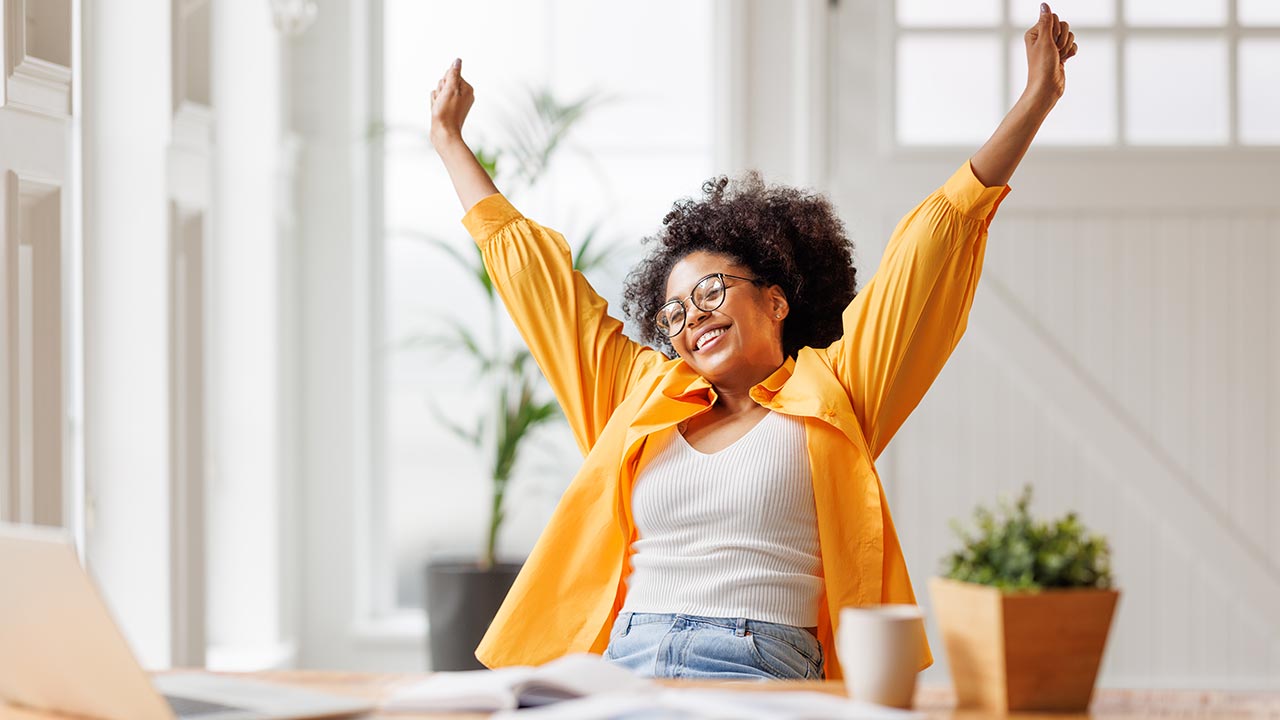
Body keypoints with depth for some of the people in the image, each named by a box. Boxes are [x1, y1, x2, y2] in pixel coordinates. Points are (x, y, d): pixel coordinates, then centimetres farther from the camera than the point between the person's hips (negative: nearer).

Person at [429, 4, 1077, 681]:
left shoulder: (829, 396, 13)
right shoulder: (643, 394, 23)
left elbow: (935, 241, 11)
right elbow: (528, 264, 32)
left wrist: (1035, 100, 9)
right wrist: (447, 137, 41)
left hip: (761, 676, -3)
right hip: (622, 670, 3)